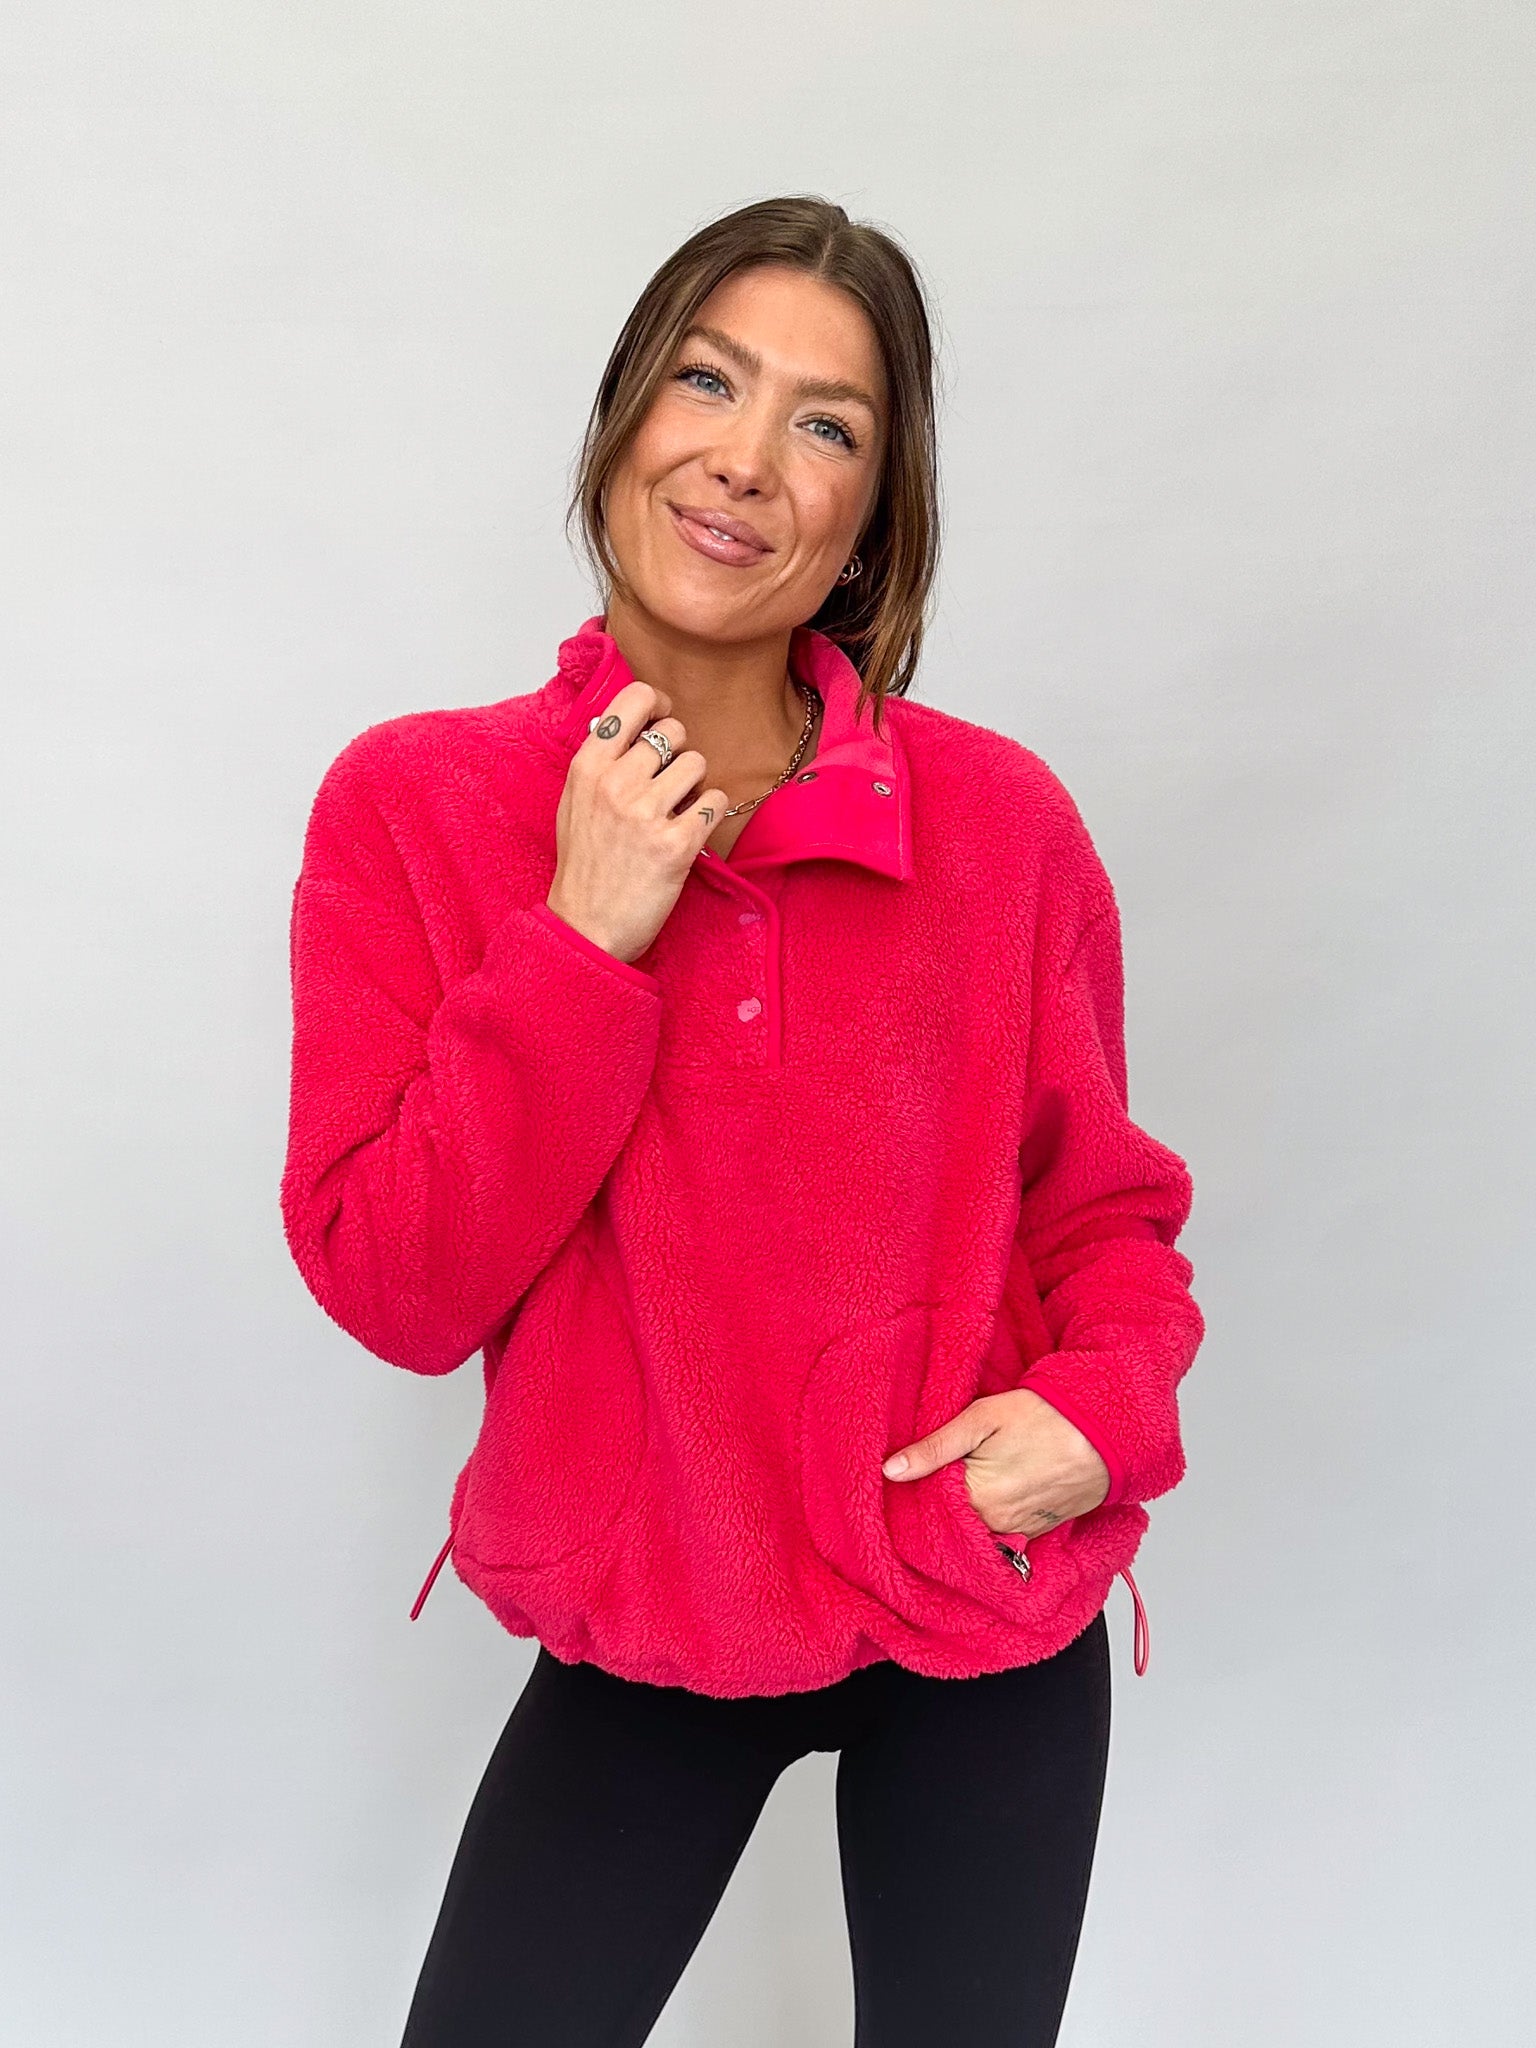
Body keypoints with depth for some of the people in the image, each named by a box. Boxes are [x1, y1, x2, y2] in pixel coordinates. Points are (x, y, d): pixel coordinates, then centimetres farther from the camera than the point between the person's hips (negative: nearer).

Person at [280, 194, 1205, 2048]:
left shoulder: (1001, 820, -10)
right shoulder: (413, 806, -10)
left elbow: (1101, 1204, 3)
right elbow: (393, 1291, -14)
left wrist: (1103, 1405, -17)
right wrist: (581, 942, -22)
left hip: (992, 1632, 1)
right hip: (643, 1633, 0)